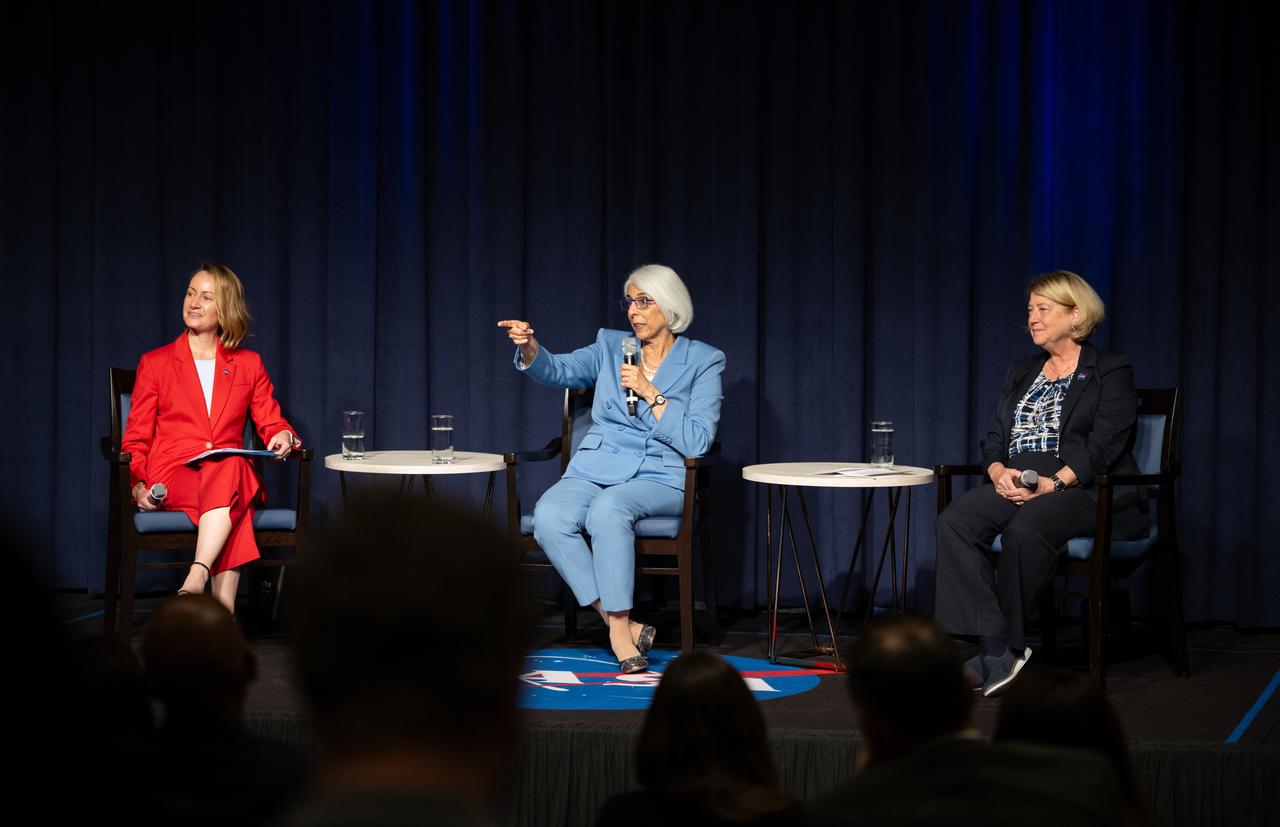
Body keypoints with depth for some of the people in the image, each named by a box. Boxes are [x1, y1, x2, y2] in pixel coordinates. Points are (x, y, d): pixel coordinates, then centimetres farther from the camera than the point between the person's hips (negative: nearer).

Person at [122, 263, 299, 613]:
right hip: (173, 476, -2)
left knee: (234, 466, -40)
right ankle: (223, 615, -51)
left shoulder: (249, 365, 21)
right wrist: (139, 486, -7)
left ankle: (196, 580, -53)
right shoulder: (155, 363, 15)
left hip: (233, 472, 2)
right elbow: (136, 439, 12)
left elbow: (271, 423, 16)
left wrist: (284, 436, -10)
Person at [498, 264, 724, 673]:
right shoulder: (611, 346, 15)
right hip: (594, 468, 3)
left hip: (658, 478, -3)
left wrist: (649, 393, -11)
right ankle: (622, 627, -27)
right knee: (549, 517, -30)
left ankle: (620, 626, -32)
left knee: (609, 507, -39)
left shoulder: (703, 361, 4)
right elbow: (557, 370, -2)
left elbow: (697, 442, -5)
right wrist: (529, 346, -23)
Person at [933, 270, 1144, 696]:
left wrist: (1054, 483, -21)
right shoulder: (1021, 372, 25)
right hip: (1015, 485, 6)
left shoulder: (1110, 371, 5)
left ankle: (1002, 652, -27)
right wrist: (1000, 472, -6)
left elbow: (1104, 445, -8)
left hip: (1084, 489, -6)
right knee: (955, 521, -26)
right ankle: (995, 647, -34)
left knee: (1027, 529, -38)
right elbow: (994, 438, 18)